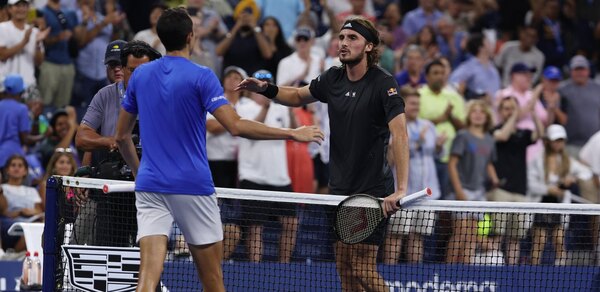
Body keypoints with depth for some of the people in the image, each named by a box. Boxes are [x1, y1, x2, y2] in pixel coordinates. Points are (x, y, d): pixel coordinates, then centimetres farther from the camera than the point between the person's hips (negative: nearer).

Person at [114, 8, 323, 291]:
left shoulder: (140, 75, 8)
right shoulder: (201, 76, -7)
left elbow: (122, 136, 15)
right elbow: (236, 126, -17)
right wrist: (292, 134, -10)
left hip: (149, 186, 3)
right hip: (192, 188, -3)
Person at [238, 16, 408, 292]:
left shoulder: (383, 83, -17)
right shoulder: (333, 78, 4)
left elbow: (400, 135, -27)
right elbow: (299, 96, 24)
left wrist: (401, 189, -37)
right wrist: (266, 88, 3)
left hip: (371, 190, -7)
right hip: (340, 187, 7)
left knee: (363, 270, -10)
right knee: (344, 266, 7)